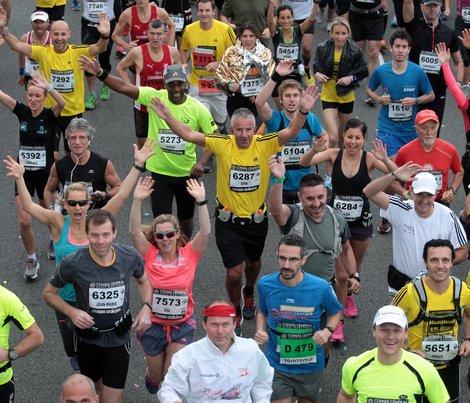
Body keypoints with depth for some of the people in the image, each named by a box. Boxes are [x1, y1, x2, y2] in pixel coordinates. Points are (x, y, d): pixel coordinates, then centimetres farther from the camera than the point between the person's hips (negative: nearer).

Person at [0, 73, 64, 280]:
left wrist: (46, 86, -43)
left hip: (45, 174, -2)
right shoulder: (22, 112, -4)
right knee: (24, 221, -4)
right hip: (24, 174, 2)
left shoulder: (50, 115, -13)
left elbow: (61, 103, -36)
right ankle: (31, 259, 17)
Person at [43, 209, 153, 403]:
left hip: (118, 338, 0)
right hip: (88, 338, 0)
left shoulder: (130, 256, -16)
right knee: (97, 386, 25)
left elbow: (143, 281, 7)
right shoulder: (73, 263, -22)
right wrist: (71, 312, -22)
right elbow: (48, 293, -6)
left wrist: (146, 307, -10)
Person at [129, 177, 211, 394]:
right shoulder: (150, 255, -9)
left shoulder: (189, 254, -9)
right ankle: (152, 372, 51)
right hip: (153, 325, 1)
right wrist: (137, 201, -36)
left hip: (182, 325, -1)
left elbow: (205, 232, -23)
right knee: (156, 378, 15)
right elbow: (134, 231, -22)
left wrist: (201, 201, -36)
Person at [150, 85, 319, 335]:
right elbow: (188, 135, -16)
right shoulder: (222, 144, -14)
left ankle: (249, 293, 58)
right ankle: (235, 311, 25)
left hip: (256, 219, 2)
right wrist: (167, 117, -30)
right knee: (234, 272, -3)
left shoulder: (265, 145, -13)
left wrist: (303, 111, -42)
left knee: (253, 264, 25)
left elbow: (290, 132, -25)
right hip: (228, 220, -2)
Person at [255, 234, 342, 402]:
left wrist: (328, 331, -17)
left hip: (310, 365, 0)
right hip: (277, 365, 0)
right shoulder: (265, 285, -13)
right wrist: (260, 330, -12)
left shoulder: (321, 287, -18)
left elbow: (335, 313, 1)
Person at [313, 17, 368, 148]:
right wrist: (317, 74, -17)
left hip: (346, 97, 1)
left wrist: (351, 78, -22)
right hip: (328, 96, -1)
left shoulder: (354, 51, -15)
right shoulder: (323, 49, -13)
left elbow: (364, 71, -4)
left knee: (343, 137, 22)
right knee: (333, 137, -15)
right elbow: (316, 66, 5)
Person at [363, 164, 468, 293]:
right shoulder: (401, 210, -15)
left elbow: (462, 251, -3)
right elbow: (369, 192, -25)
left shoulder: (447, 217, -12)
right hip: (401, 282, 0)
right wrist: (394, 176, -38)